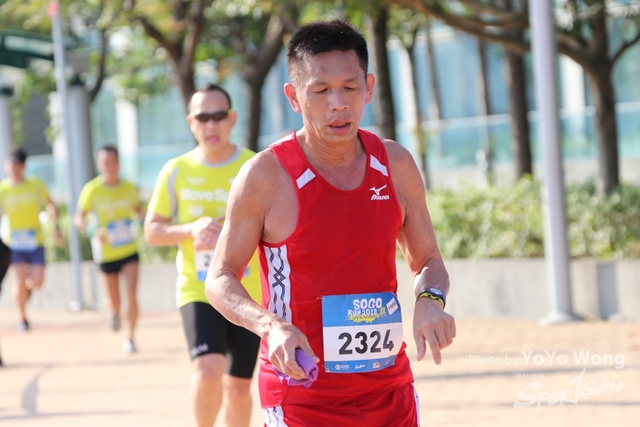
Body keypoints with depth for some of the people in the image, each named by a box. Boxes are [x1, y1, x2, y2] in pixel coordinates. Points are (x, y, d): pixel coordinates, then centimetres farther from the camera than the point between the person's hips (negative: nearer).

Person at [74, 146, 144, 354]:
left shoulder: (129, 188, -3)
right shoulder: (92, 190, -12)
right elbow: (78, 218, -9)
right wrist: (92, 230, -29)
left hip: (130, 252, 1)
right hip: (106, 254, -1)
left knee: (132, 296, -13)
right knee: (115, 303, 8)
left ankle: (130, 338, 4)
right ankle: (115, 313, 46)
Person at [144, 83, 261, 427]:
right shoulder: (176, 171, 2)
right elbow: (152, 231, 5)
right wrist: (191, 229, -15)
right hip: (198, 291, 0)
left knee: (238, 387, 9)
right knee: (208, 369, -23)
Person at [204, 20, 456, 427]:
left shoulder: (396, 165, 1)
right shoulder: (266, 176, -11)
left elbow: (427, 260, 12)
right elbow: (221, 279, -5)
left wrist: (431, 299, -11)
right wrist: (271, 326, -24)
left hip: (390, 389, 4)